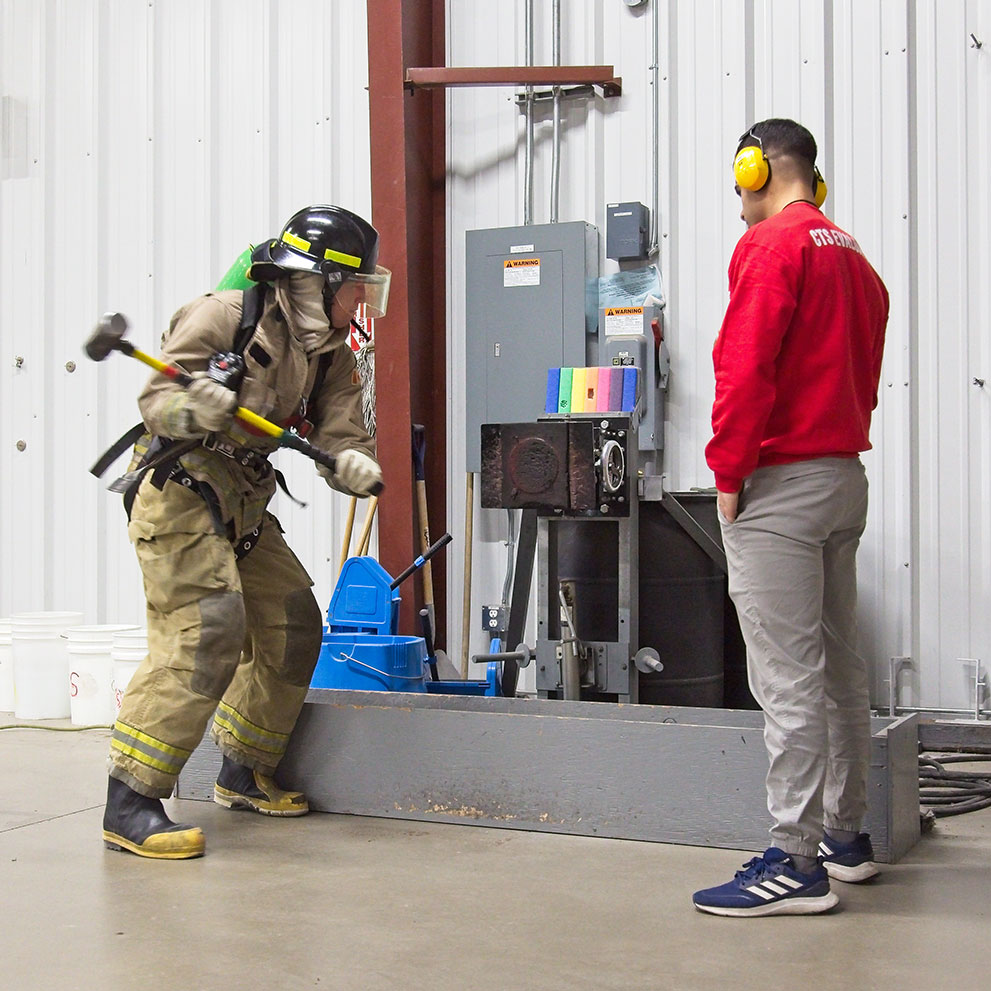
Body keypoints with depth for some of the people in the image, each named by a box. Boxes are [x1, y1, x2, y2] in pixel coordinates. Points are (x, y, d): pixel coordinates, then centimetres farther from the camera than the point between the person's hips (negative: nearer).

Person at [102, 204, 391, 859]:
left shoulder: (331, 355, 9)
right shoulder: (223, 317, -13)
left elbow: (342, 431, 0)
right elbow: (155, 398, -16)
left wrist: (354, 464, -23)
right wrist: (189, 408, -39)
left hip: (244, 506, 9)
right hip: (181, 492, -9)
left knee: (293, 626, 10)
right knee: (204, 633, -20)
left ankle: (243, 773, 27)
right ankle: (130, 804, -15)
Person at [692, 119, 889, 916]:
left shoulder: (773, 244, -10)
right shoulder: (853, 255, 18)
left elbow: (745, 369, -19)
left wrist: (729, 472, -12)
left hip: (781, 482, -10)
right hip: (845, 476, 10)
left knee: (787, 677, -7)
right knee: (838, 664, 15)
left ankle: (795, 864, -2)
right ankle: (847, 836, 26)